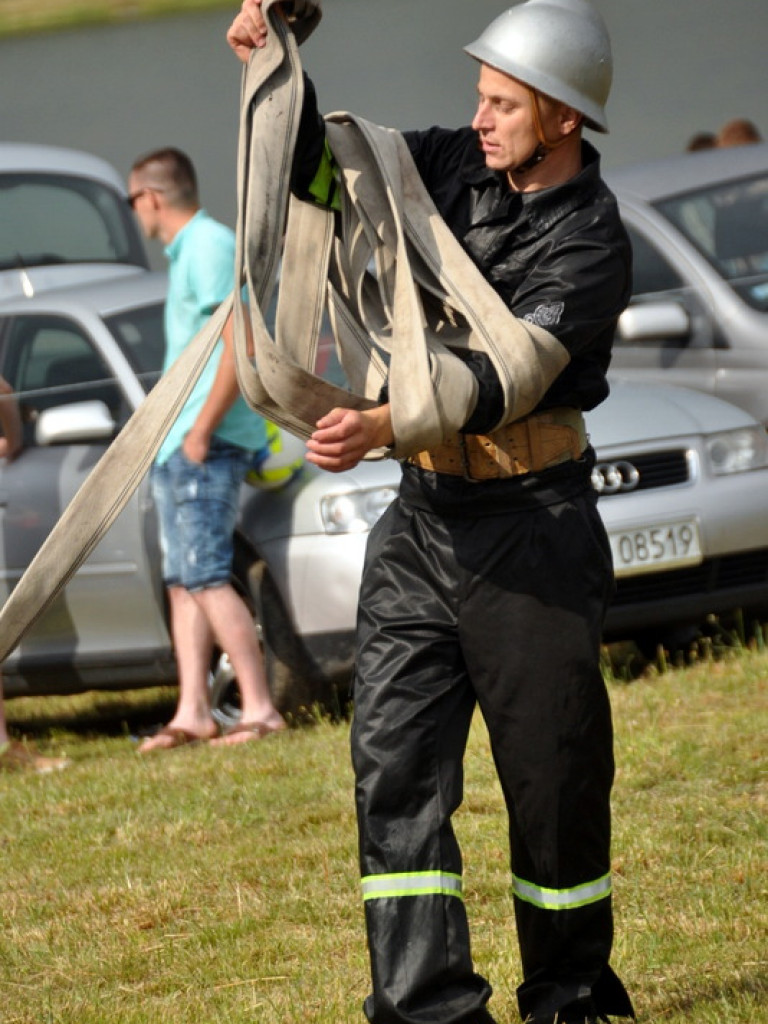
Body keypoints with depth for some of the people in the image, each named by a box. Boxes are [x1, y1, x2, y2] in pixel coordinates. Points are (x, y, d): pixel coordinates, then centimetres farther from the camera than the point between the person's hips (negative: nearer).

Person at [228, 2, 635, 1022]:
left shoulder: (589, 244, -14)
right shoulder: (455, 165, 5)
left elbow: (505, 377, -26)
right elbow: (320, 167, 14)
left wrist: (382, 425, -41)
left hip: (531, 526, -6)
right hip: (423, 515, 6)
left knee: (553, 773, 2)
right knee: (395, 763, -3)